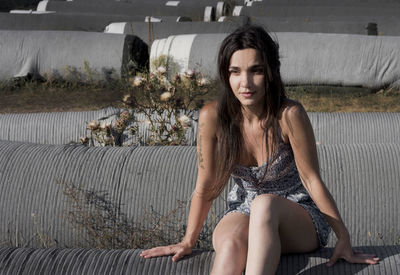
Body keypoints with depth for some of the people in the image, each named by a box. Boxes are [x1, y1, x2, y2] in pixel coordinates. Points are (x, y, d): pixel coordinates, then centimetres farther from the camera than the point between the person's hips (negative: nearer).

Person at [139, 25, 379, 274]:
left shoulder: (289, 115, -21)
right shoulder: (213, 117, -13)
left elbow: (312, 180, -13)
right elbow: (206, 187, -3)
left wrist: (344, 239, -11)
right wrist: (188, 242, 3)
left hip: (300, 219, -2)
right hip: (244, 213, 2)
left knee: (265, 204, -36)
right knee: (230, 243, -34)